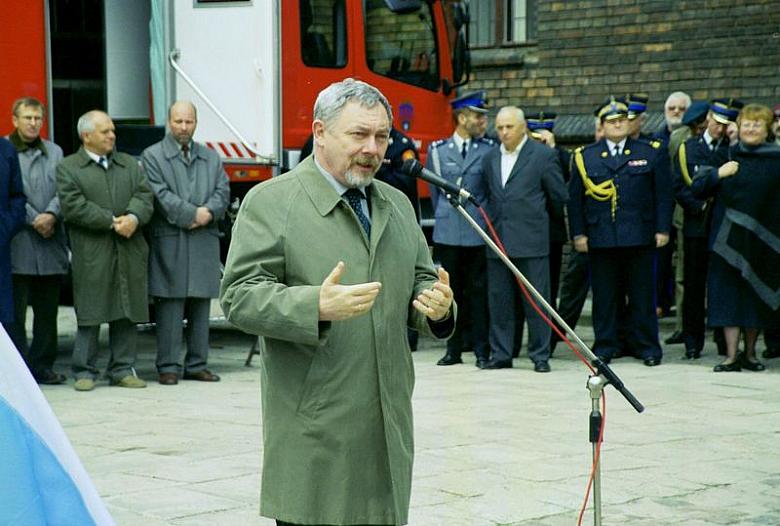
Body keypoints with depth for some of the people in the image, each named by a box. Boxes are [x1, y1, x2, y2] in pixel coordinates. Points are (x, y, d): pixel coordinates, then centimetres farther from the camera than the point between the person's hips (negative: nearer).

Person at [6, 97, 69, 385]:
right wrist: (34, 219, -13)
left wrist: (51, 215, -13)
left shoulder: (54, 152, 14)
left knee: (47, 310, 8)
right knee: (15, 310, -3)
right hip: (17, 243, -4)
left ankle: (43, 365, 15)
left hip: (50, 242, 4)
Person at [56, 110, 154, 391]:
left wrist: (134, 217, -14)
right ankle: (84, 371, 5)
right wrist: (112, 222, -13)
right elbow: (73, 206, -9)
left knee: (127, 314, 5)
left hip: (129, 252, 4)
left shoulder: (130, 164, 17)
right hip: (92, 255, -4)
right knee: (90, 315, -3)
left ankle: (122, 370, 13)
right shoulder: (68, 168, 2)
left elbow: (144, 195, 7)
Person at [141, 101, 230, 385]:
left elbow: (223, 191, 9)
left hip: (205, 242, 5)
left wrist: (208, 212, -11)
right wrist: (194, 215, -13)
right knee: (170, 306, -5)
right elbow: (161, 195, -8)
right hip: (170, 242, -4)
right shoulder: (153, 156, 3)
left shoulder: (211, 157, 18)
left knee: (201, 307, 7)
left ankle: (197, 364, 13)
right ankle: (169, 366, 0)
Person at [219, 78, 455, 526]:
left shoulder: (397, 205, 17)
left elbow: (421, 281, 22)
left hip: (389, 423, 6)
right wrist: (316, 306, -27)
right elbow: (239, 296, -10)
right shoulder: (271, 201, -3)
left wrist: (437, 304, -3)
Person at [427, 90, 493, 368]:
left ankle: (481, 349, 6)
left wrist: (486, 218, 6)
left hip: (479, 232, -1)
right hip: (447, 232, 2)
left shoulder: (489, 150, 3)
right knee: (451, 291, 6)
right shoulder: (438, 150, 8)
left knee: (478, 290, 0)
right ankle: (454, 348, 14)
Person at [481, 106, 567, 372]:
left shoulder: (543, 155, -2)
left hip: (530, 240, -5)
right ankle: (501, 354, 15)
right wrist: (492, 220, 8)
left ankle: (540, 355, 6)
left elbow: (560, 195, 1)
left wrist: (534, 209, 10)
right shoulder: (490, 158, 14)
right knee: (499, 300, 8)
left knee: (536, 300, -1)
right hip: (498, 239, 5)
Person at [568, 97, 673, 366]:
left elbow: (663, 194, 6)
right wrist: (578, 233, 1)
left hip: (639, 237, 0)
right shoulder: (585, 156, 9)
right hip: (601, 239, 1)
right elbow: (575, 199, 8)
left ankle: (647, 347, 11)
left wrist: (662, 229, 0)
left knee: (642, 294, 4)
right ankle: (605, 346, 11)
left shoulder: (651, 153, 8)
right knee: (604, 295, 3)